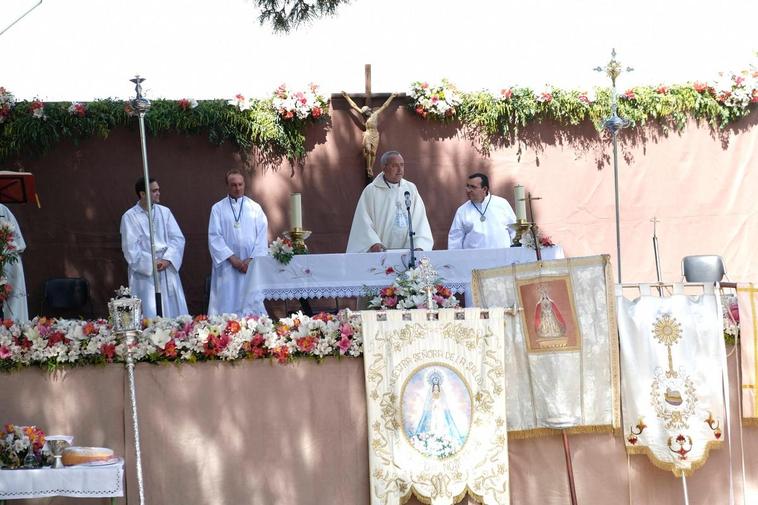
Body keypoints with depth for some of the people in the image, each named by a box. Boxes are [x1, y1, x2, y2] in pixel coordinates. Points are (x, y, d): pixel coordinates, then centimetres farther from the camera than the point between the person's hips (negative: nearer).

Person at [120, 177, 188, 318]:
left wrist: (167, 259, -11)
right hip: (144, 273, -4)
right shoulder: (130, 217, -3)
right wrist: (151, 263, -13)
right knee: (150, 315, -7)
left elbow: (178, 238, 3)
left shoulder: (164, 212, 8)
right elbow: (131, 248, -7)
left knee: (174, 312, 2)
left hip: (168, 271, 4)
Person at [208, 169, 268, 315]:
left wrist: (252, 259, -9)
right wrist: (232, 259, -10)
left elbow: (262, 236, 4)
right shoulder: (218, 209, 5)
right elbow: (214, 237, -1)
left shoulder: (255, 208, 9)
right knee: (227, 306, -5)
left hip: (251, 265, 1)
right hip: (227, 266, -1)